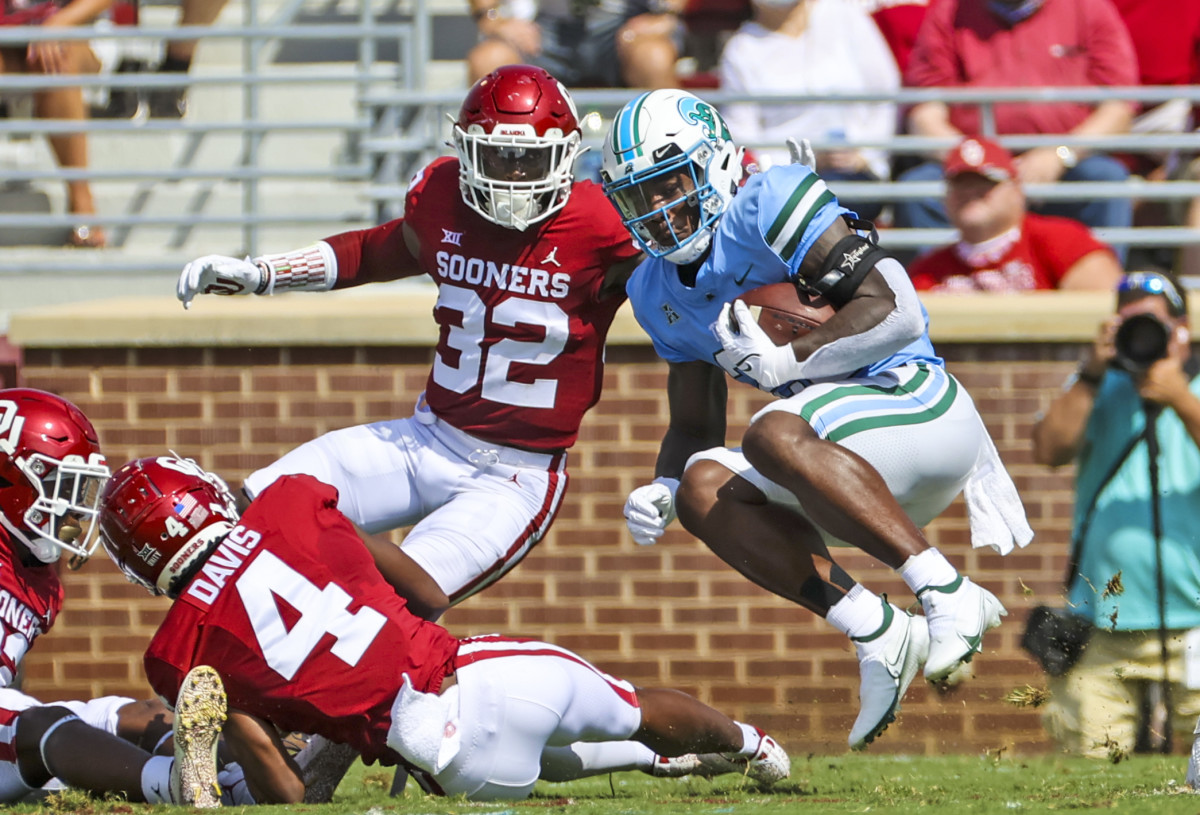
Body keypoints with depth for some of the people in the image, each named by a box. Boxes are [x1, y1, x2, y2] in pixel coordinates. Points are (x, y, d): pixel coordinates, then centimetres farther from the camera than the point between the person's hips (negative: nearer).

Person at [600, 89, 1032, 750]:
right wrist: (660, 492, -2)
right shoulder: (659, 292, 13)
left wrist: (782, 361, -22)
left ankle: (949, 595, -38)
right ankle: (877, 634, -22)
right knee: (704, 490, -15)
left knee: (773, 439, -34)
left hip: (912, 398, -8)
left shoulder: (770, 206, -12)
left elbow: (895, 314, -19)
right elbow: (694, 429, 19)